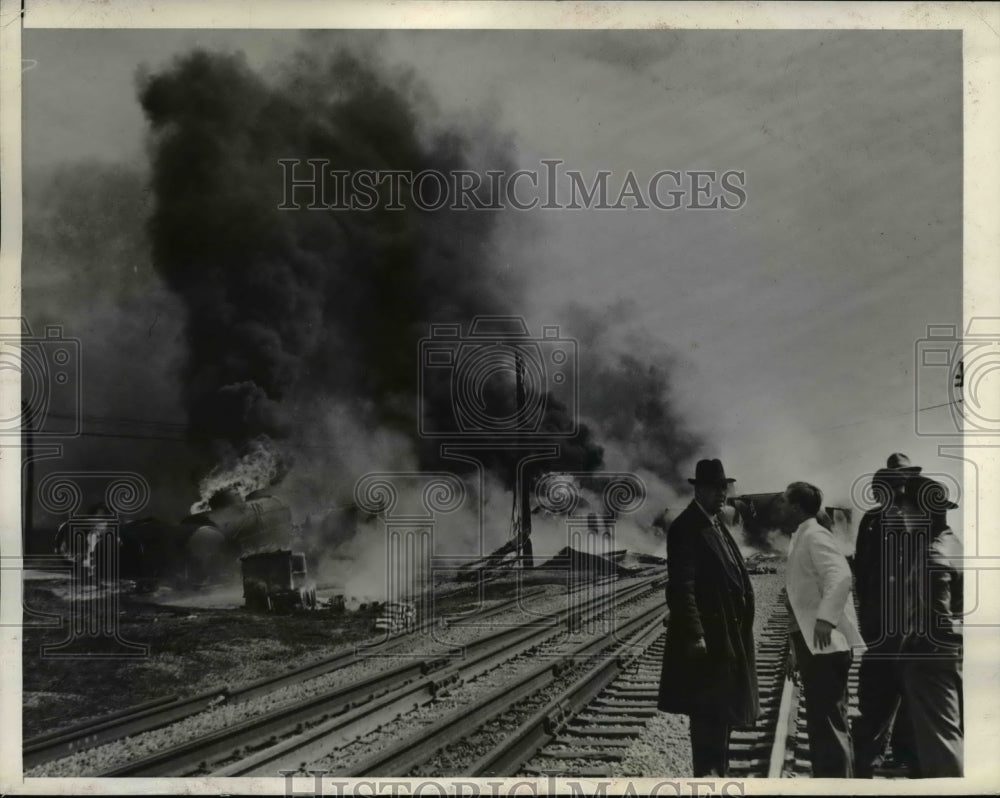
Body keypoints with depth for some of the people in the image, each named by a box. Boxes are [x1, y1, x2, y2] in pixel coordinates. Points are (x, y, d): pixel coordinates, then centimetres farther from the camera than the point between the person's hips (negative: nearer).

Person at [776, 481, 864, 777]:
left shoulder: (815, 536, -10)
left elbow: (840, 575, -27)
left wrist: (826, 617, -38)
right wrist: (794, 649, 23)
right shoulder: (799, 541, 20)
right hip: (810, 645, 10)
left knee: (830, 724, -10)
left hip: (825, 643, -10)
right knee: (820, 725, 14)